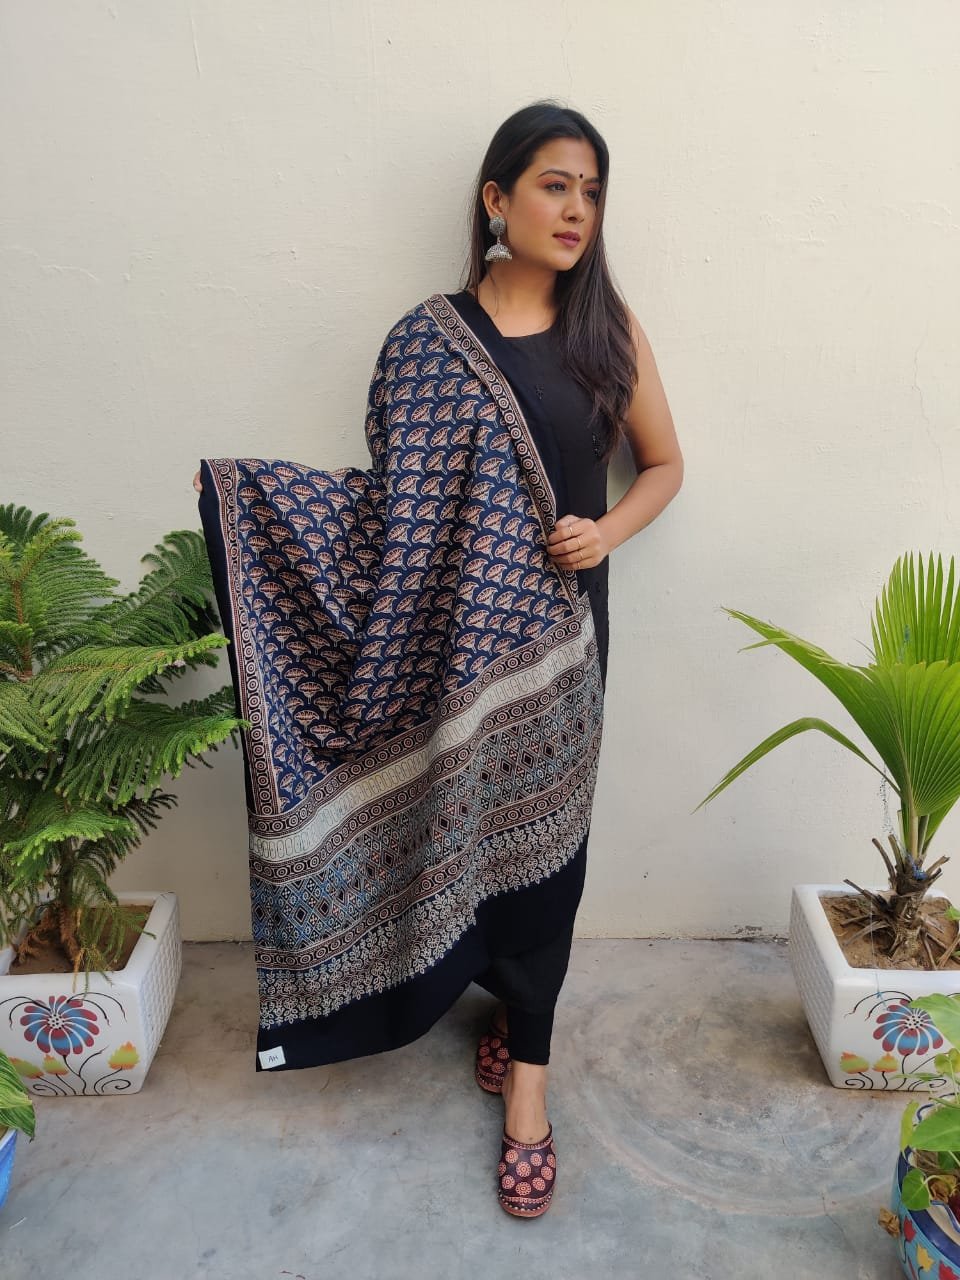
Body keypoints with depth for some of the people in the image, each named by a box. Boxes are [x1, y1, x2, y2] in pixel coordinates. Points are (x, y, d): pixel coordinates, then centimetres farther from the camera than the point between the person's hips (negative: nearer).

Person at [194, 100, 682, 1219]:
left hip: (558, 622, 1)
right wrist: (239, 487, -14)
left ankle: (525, 1060, 23)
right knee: (468, 817, 10)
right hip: (454, 626, -1)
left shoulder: (608, 327, 4)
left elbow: (664, 463, 10)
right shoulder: (431, 339, -2)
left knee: (540, 832, 6)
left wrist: (608, 531, -9)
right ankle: (516, 1000, 39)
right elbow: (395, 497, -4)